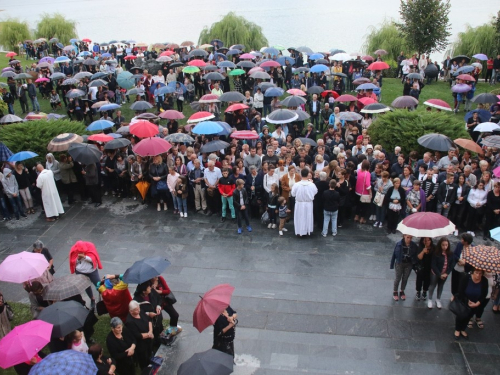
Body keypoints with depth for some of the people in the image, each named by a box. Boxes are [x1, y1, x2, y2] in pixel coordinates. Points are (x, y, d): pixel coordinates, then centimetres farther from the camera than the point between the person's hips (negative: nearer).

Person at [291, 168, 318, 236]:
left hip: (299, 204, -1)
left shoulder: (296, 184, -20)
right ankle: (308, 231, 29)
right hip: (309, 204, 1)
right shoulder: (312, 184, -18)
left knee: (299, 218, 14)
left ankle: (299, 231, 21)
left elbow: (293, 194, -6)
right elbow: (315, 192, 0)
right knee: (308, 217, 18)